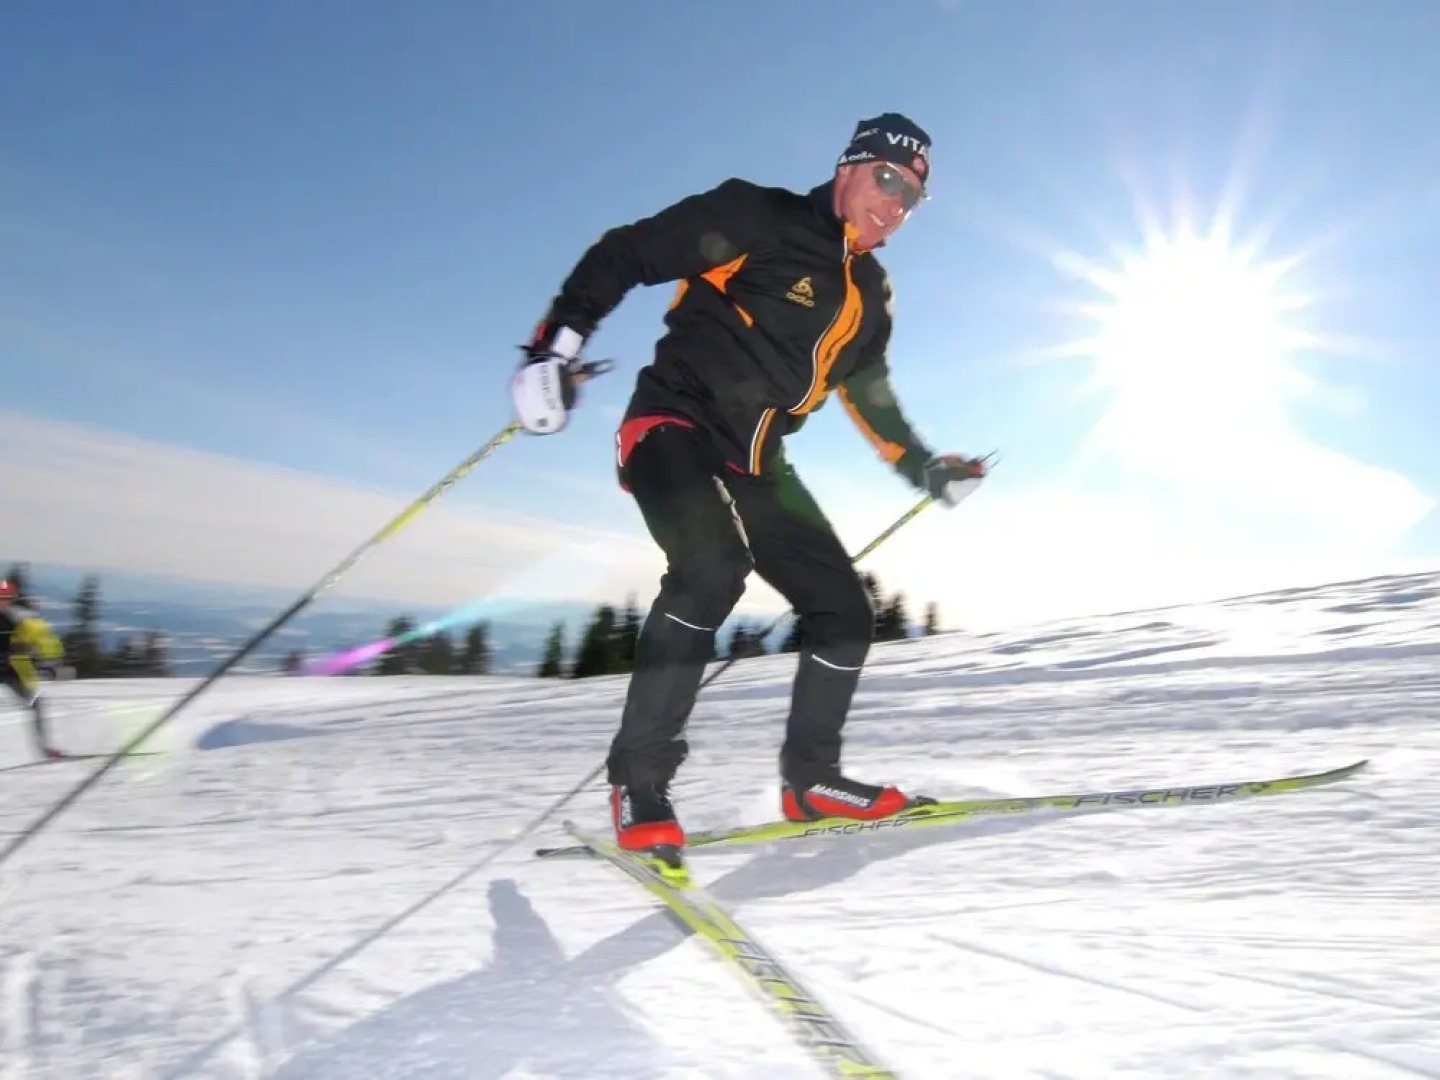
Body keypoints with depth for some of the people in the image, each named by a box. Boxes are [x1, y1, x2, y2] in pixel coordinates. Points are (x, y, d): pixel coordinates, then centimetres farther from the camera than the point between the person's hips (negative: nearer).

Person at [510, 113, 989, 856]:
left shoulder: (870, 298, 17)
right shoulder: (757, 218, -4)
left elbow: (872, 398, 31)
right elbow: (623, 255, -6)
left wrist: (926, 469, 27)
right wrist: (557, 342, -18)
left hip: (754, 464, 7)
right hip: (676, 428, -7)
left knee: (844, 613, 1)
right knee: (713, 564, -34)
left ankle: (808, 780, 19)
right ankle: (638, 778, -22)